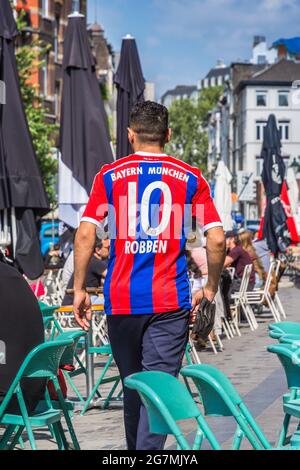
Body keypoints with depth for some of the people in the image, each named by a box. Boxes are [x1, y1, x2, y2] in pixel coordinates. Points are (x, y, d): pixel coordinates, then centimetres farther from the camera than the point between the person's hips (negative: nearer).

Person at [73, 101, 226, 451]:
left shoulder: (109, 175, 5)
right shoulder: (190, 178, 4)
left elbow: (85, 234, -4)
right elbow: (217, 239, -2)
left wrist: (79, 289, 3)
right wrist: (210, 288, 11)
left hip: (121, 300, 2)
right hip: (170, 303, -2)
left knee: (132, 387, 17)